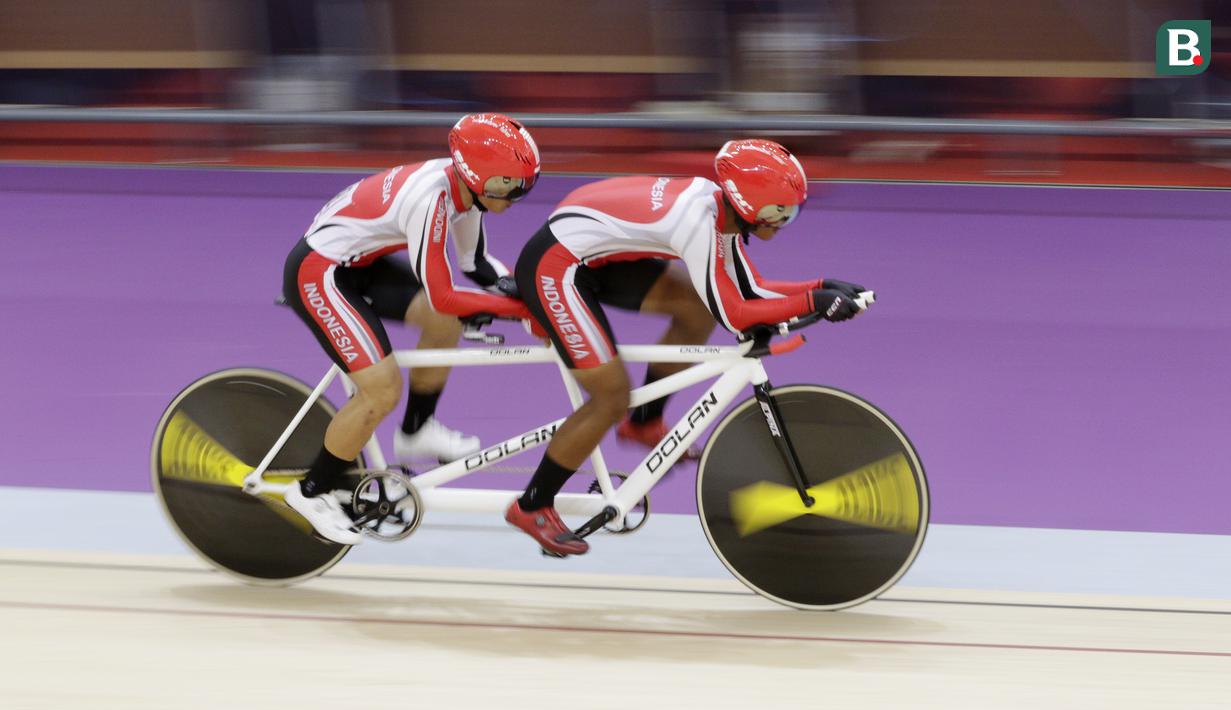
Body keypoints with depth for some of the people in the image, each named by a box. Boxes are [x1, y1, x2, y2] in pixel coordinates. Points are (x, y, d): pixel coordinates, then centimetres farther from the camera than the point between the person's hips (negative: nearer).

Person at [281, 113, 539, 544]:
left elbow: (476, 265, 7)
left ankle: (416, 432, 20)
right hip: (318, 274, -9)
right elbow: (441, 296, -29)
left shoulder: (464, 184, -6)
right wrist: (521, 307, -25)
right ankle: (312, 493, 3)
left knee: (445, 324, 0)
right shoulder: (428, 199, -32)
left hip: (359, 262, 9)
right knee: (383, 389, -14)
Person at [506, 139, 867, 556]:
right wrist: (813, 302, -26)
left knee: (697, 309, 2)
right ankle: (532, 507, 5)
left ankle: (645, 424, 17)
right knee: (613, 399, -9)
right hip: (554, 266, -9)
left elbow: (749, 290, 6)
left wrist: (824, 287, -3)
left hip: (594, 257, 9)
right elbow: (732, 314, -29)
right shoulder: (698, 221, -28)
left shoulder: (720, 208, 0)